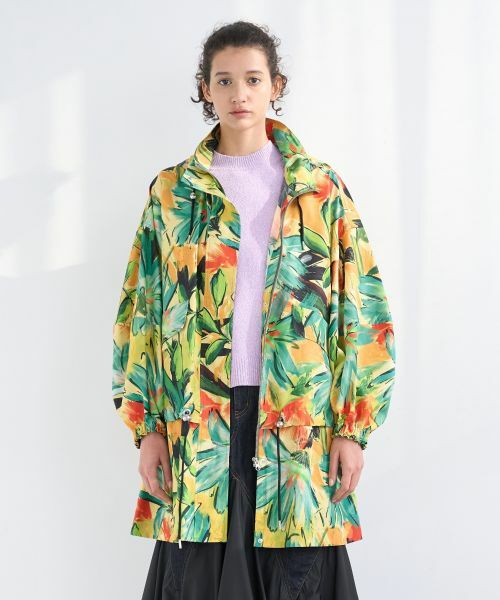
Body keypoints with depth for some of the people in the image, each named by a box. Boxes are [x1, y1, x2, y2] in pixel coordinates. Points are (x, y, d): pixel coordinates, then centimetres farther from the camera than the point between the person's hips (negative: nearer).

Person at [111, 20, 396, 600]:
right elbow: (139, 314, 7)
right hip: (198, 421, 1)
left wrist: (354, 428, -3)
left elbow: (363, 315, 3)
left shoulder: (322, 190, 6)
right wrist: (146, 428, 1)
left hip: (297, 420, 0)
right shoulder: (171, 193, 8)